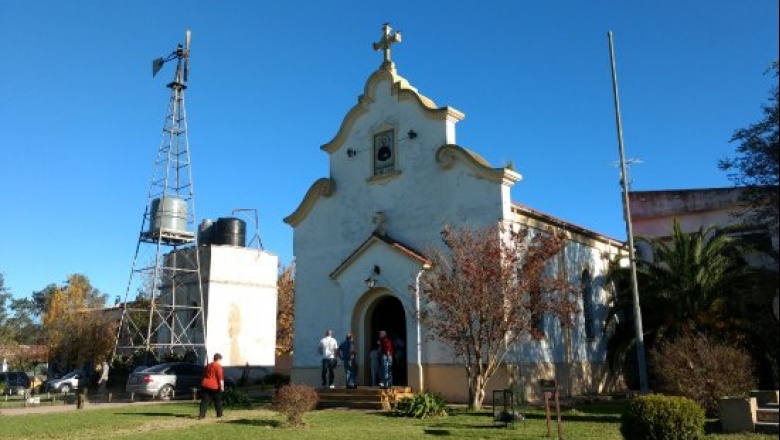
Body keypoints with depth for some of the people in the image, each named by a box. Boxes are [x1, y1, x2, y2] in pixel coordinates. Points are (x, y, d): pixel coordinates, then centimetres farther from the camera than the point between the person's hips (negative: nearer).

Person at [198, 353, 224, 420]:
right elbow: (220, 377, -12)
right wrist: (222, 386, -10)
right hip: (214, 386, -6)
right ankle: (219, 414, 19)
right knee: (218, 400, 10)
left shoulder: (208, 365, 19)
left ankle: (201, 415, -10)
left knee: (204, 401, 1)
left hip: (205, 385, 6)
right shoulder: (218, 366, -5)